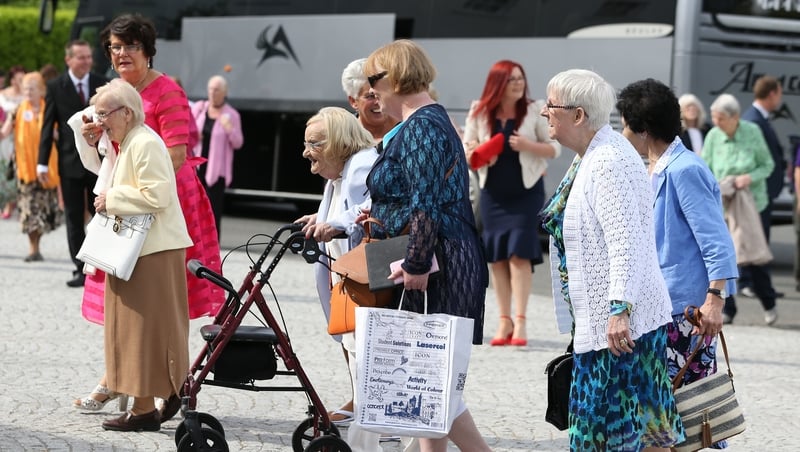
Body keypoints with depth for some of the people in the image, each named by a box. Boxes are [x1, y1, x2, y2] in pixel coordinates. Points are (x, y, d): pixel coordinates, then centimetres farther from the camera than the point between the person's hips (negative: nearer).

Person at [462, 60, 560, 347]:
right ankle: (504, 321, 10)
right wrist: (473, 154, -18)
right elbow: (466, 150, 6)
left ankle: (520, 322, -7)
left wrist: (528, 145, -19)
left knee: (519, 254, -9)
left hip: (526, 192, -2)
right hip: (493, 194, 2)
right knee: (496, 257, 3)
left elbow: (554, 149, -1)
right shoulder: (480, 113, 0)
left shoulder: (534, 111, -4)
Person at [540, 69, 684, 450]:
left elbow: (625, 242, -25)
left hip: (621, 319, -11)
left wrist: (620, 309, -28)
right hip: (597, 316, 11)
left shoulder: (610, 162, -19)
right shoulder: (588, 158, 15)